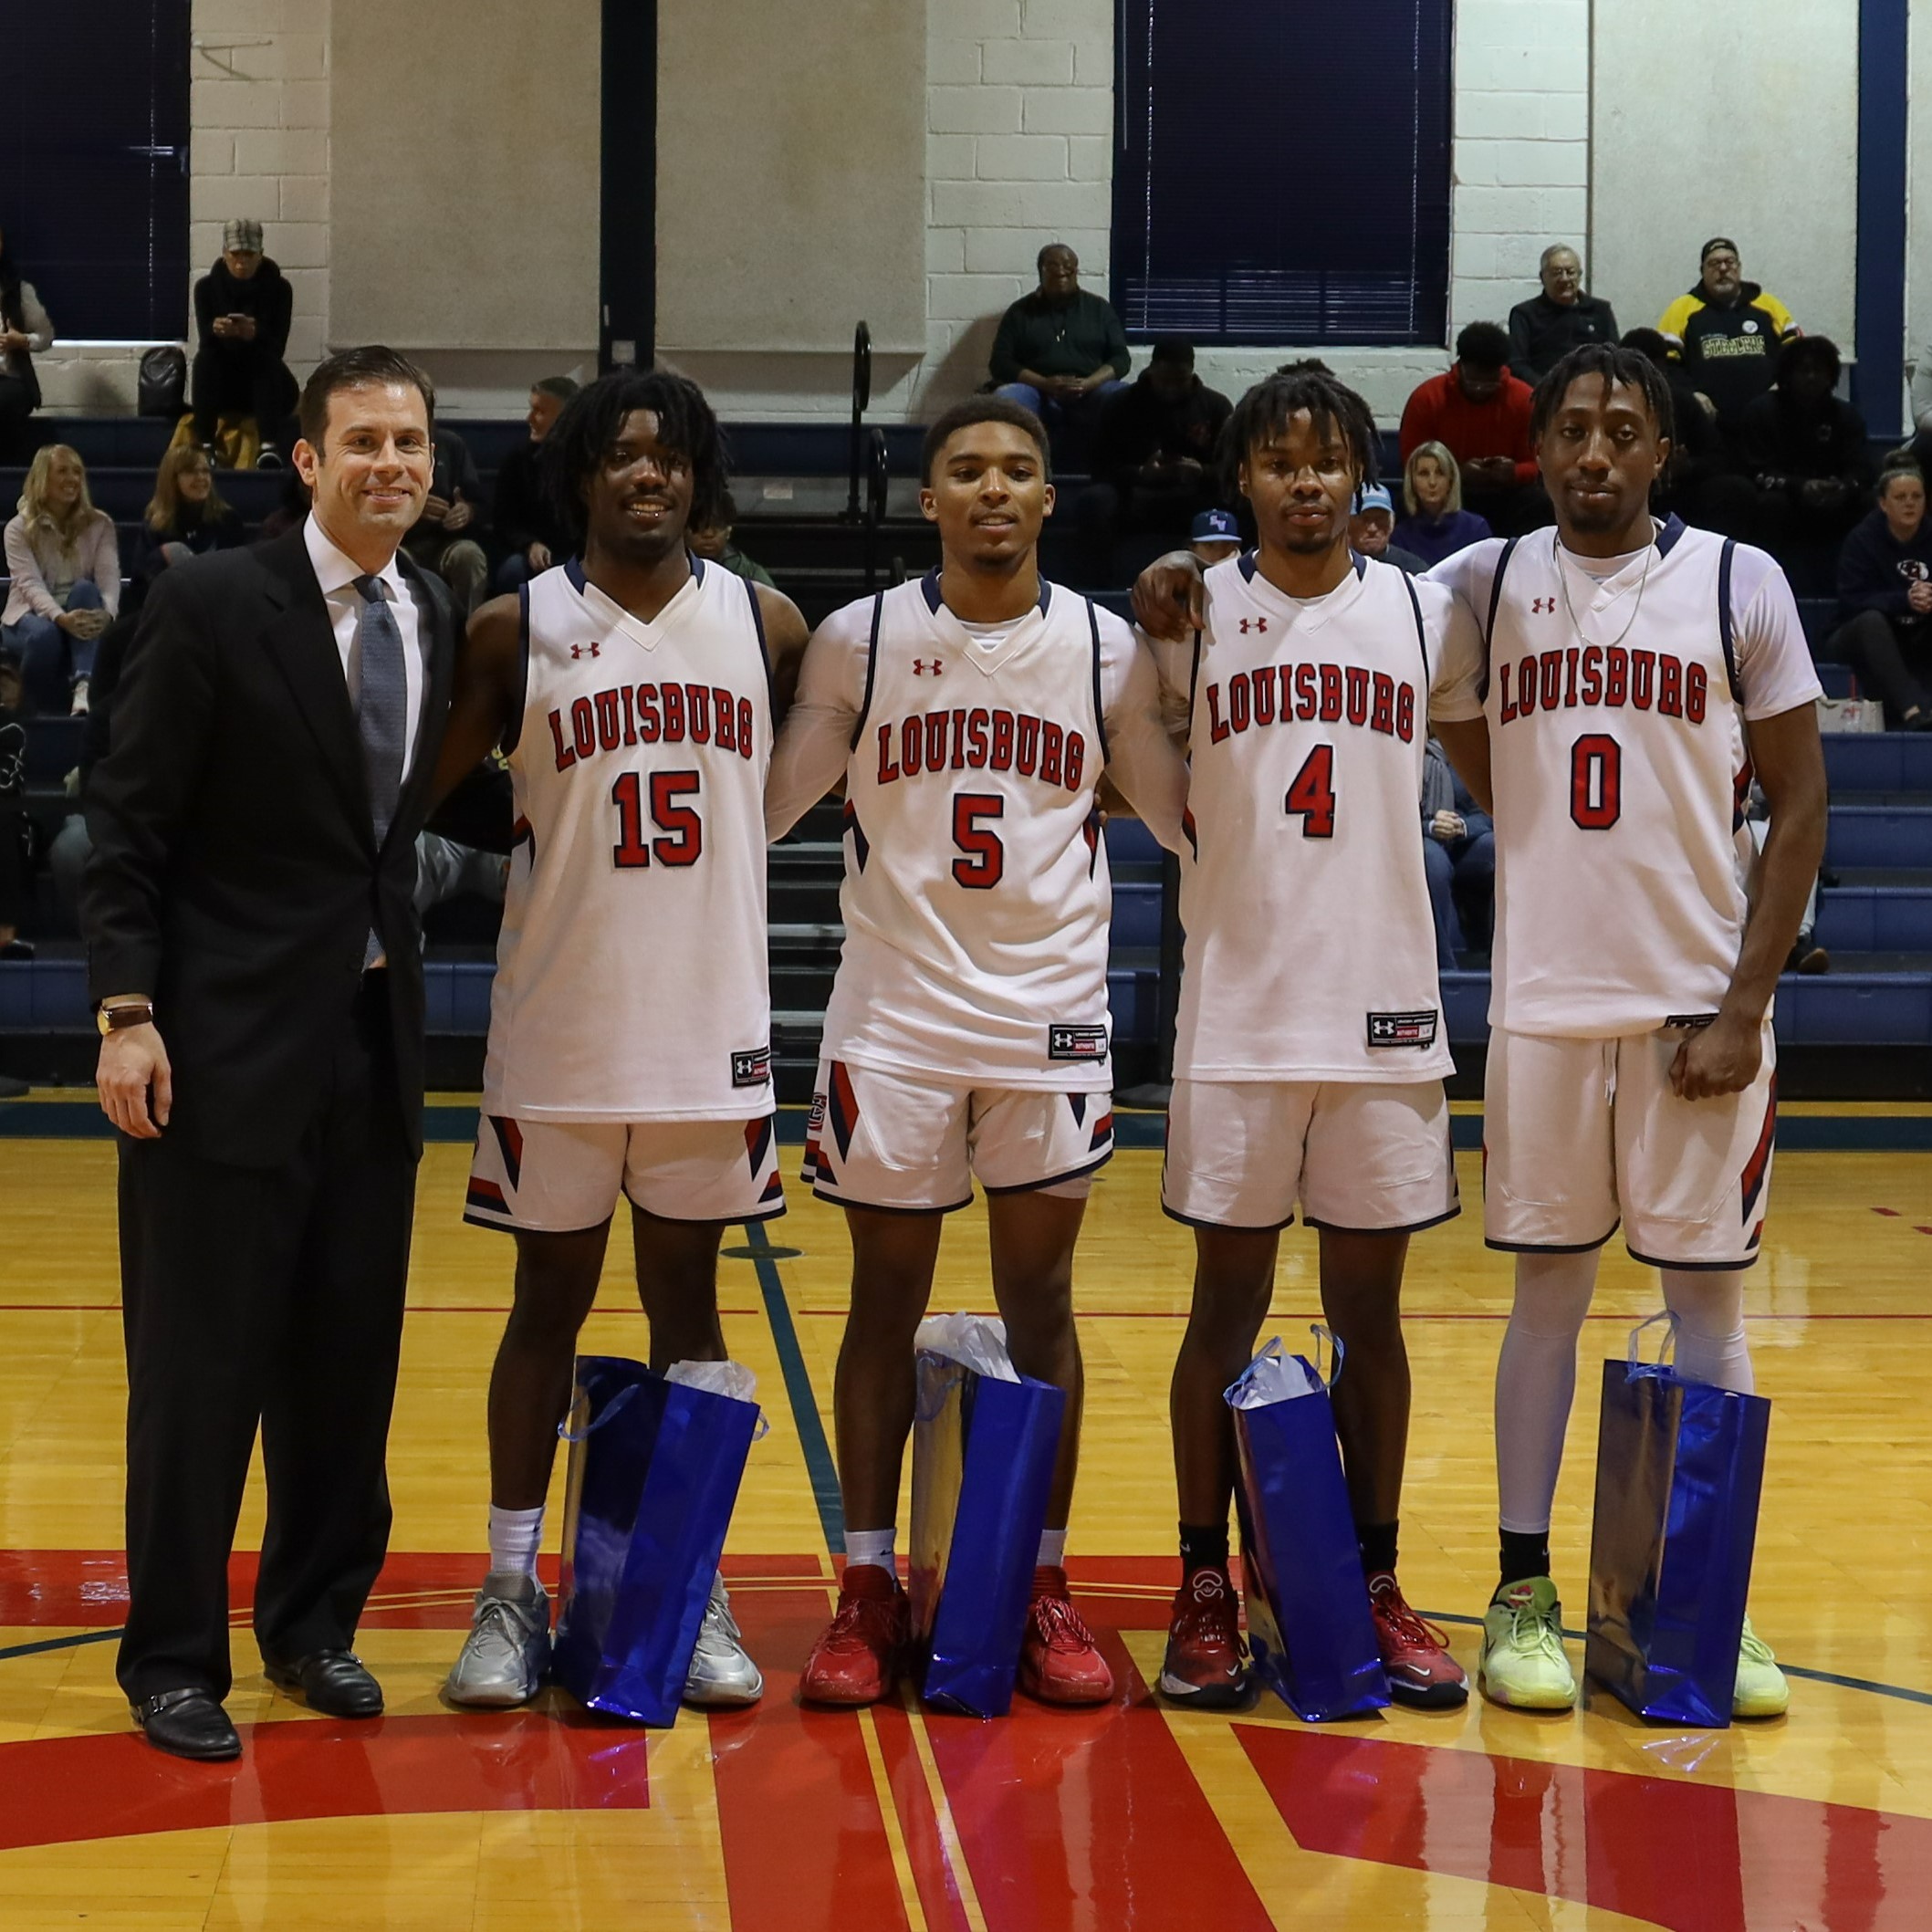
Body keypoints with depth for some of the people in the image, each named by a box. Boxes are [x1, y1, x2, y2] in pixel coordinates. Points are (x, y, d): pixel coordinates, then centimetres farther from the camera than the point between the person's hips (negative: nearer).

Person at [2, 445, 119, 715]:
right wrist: (61, 617, -39)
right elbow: (30, 583, -18)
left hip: (81, 613, 2)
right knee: (45, 635, -39)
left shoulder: (99, 524, 3)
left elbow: (109, 576, -12)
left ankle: (84, 687, -51)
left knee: (84, 589, -33)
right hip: (31, 615, -2)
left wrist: (106, 613, -37)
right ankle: (43, 709, -20)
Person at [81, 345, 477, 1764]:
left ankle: (315, 1623, 26)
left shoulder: (436, 621, 7)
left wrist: (390, 963, 7)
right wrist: (127, 1013, -14)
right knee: (202, 1364, 1)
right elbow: (128, 822, -9)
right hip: (229, 1043, -5)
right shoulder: (214, 603, -9)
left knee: (351, 1355, 11)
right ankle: (174, 1656, 14)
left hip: (376, 1033, 5)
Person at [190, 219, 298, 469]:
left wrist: (254, 335, -38)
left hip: (264, 383, -1)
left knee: (267, 361, -32)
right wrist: (215, 331, -38)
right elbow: (204, 341, -13)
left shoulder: (278, 288, -5)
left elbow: (278, 348, -15)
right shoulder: (207, 287, -2)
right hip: (220, 386, 1)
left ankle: (269, 447, -52)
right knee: (204, 358, -28)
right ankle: (205, 446, -38)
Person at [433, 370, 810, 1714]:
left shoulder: (765, 625, 3)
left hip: (713, 1027, 1)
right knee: (550, 1303, 8)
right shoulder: (515, 632, -2)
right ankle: (513, 1588, 18)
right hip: (561, 1031, -1)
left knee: (688, 1305, 10)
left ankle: (694, 1588, 19)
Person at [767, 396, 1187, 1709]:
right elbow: (764, 805, 7)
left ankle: (1045, 1587, 13)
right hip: (894, 1018, 0)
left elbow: (1184, 817, 10)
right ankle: (869, 1589, 12)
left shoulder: (1106, 648, 2)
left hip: (1052, 1014, 1)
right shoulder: (860, 640, 0)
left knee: (1040, 1298, 5)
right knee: (886, 1298, 4)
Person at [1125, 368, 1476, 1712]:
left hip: (1386, 1014, 1)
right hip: (1240, 1019, -1)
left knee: (1369, 1310, 8)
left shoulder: (1427, 613, 5)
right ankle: (1205, 1591, 13)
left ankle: (1375, 1586, 17)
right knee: (1227, 1311, 5)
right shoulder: (1194, 614, 1)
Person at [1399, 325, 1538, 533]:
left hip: (1504, 496, 0)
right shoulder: (1426, 398, -7)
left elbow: (1541, 464, 1)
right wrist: (1457, 472, -22)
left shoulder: (1524, 399, -5)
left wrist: (1516, 472, -24)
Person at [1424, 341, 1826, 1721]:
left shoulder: (1739, 584, -2)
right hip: (1542, 999, 1)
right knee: (1548, 1293, 7)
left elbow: (1800, 806, -2)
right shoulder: (1478, 586, 3)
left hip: (1700, 1004, -1)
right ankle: (1524, 1596, 15)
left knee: (1707, 1295, 4)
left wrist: (1744, 1005, -8)